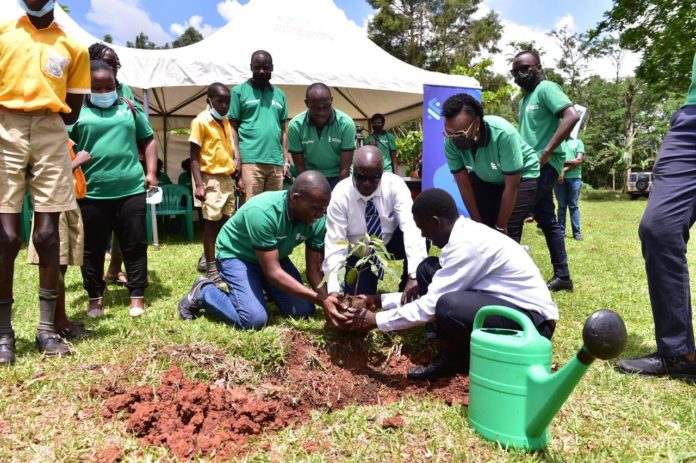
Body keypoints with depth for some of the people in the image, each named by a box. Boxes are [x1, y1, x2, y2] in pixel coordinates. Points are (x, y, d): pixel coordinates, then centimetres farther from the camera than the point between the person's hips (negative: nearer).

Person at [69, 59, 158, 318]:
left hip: (131, 190, 1)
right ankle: (95, 298, 22)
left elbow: (148, 141, 15)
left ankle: (137, 296, 15)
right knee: (92, 249, 8)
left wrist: (151, 173, 4)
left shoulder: (129, 108, 11)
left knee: (135, 245, 5)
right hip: (91, 193, -1)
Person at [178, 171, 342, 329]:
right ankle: (203, 292, 3)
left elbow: (314, 268, -12)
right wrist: (320, 299, -38)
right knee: (255, 319, -23)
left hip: (275, 256, 6)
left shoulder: (317, 220, -19)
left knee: (304, 311, -5)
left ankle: (262, 288, 23)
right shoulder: (262, 212, -38)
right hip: (237, 255, -6)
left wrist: (326, 298, -31)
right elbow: (273, 272, -36)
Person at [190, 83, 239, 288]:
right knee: (211, 224, -1)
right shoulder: (200, 122, -8)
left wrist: (236, 174, 14)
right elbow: (194, 157, -11)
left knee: (227, 223, 10)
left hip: (228, 179, 7)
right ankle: (212, 270, 7)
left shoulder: (226, 122, 13)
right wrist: (199, 185, -18)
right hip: (211, 179, -7)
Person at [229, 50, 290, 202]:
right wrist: (237, 157, -7)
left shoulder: (280, 94, 18)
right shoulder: (239, 91, 6)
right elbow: (233, 127, 3)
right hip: (250, 159, -4)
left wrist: (286, 158, 11)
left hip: (276, 161, 4)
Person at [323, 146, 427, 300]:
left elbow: (411, 227, -36)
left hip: (390, 243, 1)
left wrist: (414, 275, -49)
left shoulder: (395, 185, -24)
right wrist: (334, 290, -38)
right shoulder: (340, 194, -24)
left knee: (420, 236, -30)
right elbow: (335, 245, -26)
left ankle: (407, 295, -8)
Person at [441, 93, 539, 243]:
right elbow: (464, 186, -15)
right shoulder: (451, 142, -27)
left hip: (521, 176, -3)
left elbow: (512, 186, -28)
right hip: (484, 177, 4)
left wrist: (500, 227, -20)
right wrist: (478, 223, -9)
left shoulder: (504, 134, -38)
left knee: (507, 234, -14)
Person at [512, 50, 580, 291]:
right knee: (548, 222, 11)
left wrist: (547, 152, -23)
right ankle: (562, 276, 18)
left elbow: (572, 116, -21)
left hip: (543, 166, -10)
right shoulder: (525, 99, 20)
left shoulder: (546, 89, -7)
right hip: (532, 166, 10)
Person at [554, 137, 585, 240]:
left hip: (574, 178, 0)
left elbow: (579, 160, -1)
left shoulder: (578, 142, 10)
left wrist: (564, 170, -8)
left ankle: (577, 232, 3)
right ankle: (561, 231, 8)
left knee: (574, 206, 1)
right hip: (559, 177, 0)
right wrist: (570, 162, -8)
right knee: (562, 206, 4)